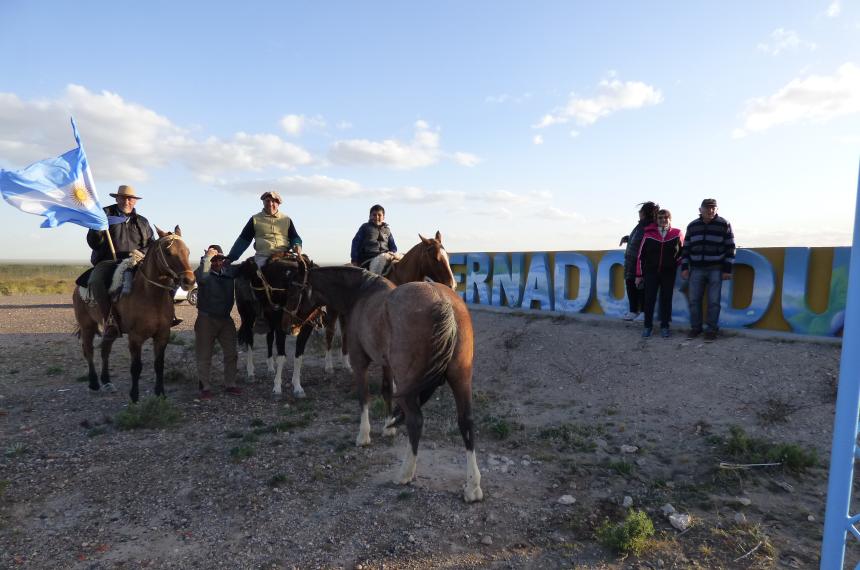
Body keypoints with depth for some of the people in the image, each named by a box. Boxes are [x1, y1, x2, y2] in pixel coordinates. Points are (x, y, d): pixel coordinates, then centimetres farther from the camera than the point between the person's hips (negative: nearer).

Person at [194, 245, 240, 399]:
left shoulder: (229, 271, 4)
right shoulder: (204, 272, -10)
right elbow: (202, 277, -33)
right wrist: (207, 258, -26)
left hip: (225, 319, 5)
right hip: (206, 319, -4)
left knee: (231, 353, 8)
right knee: (204, 355, 4)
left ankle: (230, 385, 20)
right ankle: (205, 388, 14)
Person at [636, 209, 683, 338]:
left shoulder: (677, 234, 1)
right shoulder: (649, 234, 0)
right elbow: (641, 255, 2)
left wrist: (675, 264, 3)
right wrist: (639, 275, 1)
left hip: (668, 273, 0)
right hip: (651, 272, 0)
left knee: (666, 299, 5)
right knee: (649, 299, -1)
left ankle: (664, 327, 14)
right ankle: (647, 326, 10)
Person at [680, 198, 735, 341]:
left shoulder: (724, 225, -1)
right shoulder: (692, 226, 8)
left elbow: (730, 248, -1)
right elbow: (686, 248, 11)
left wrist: (727, 269, -6)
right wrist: (684, 267, 4)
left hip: (716, 269, -3)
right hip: (696, 269, 3)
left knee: (714, 301, -2)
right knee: (694, 300, 3)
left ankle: (711, 329, 9)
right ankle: (695, 328, 16)